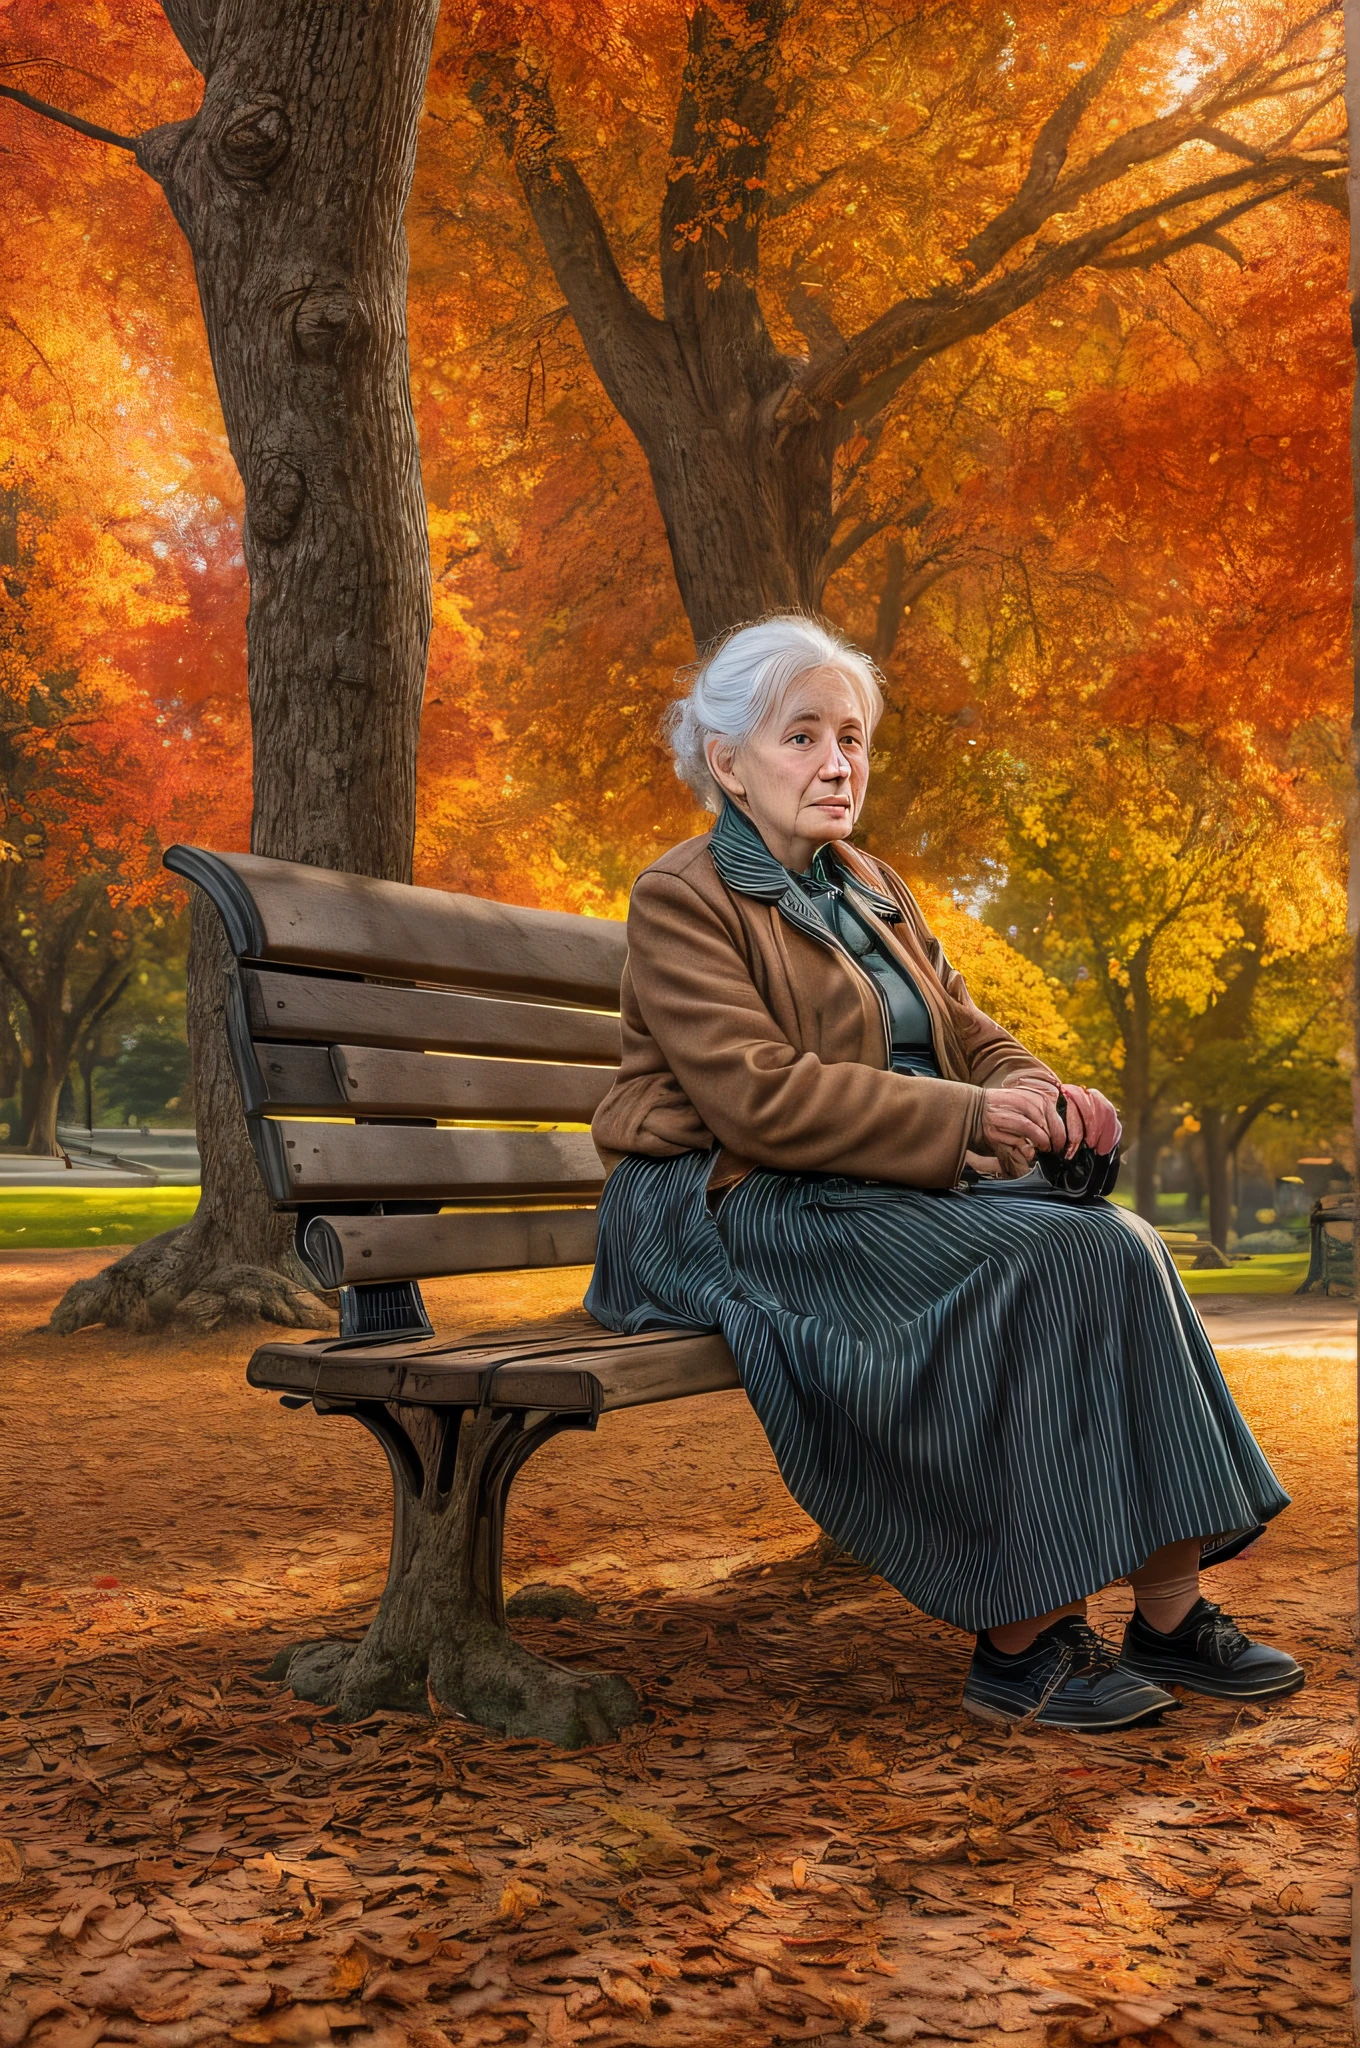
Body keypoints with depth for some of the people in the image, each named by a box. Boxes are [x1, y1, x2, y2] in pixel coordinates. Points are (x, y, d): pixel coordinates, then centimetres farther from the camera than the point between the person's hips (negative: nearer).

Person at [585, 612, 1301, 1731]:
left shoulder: (872, 891, 19)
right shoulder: (682, 900, -6)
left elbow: (971, 1037, 14)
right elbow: (756, 1096, -18)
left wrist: (1039, 1096, -11)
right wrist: (966, 1118, -23)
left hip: (887, 1193, 7)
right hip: (731, 1209, -7)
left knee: (1117, 1250, -17)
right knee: (1032, 1270, -26)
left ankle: (1172, 1608, -14)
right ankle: (1019, 1643, -18)